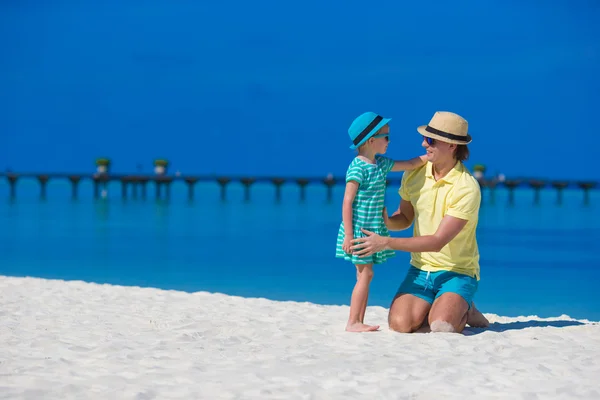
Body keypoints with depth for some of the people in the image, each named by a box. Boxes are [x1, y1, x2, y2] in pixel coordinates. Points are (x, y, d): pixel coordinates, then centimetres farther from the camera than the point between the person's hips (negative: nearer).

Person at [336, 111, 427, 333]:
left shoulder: (381, 164, 10)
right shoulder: (358, 168, -16)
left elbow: (410, 164, 22)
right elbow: (347, 202, -17)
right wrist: (348, 235, -20)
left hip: (374, 230, 9)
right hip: (359, 230, -9)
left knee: (365, 274, 8)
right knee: (365, 274, -9)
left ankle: (359, 321, 12)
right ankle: (352, 322, -7)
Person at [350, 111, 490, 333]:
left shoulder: (467, 188, -20)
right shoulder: (415, 174, -1)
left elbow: (438, 241, -23)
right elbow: (405, 218, 14)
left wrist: (386, 243, -27)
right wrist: (385, 222, -11)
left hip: (458, 272, -4)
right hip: (420, 270, 4)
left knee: (441, 328, -28)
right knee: (399, 324, -21)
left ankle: (464, 311, 6)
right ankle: (434, 309, 11)